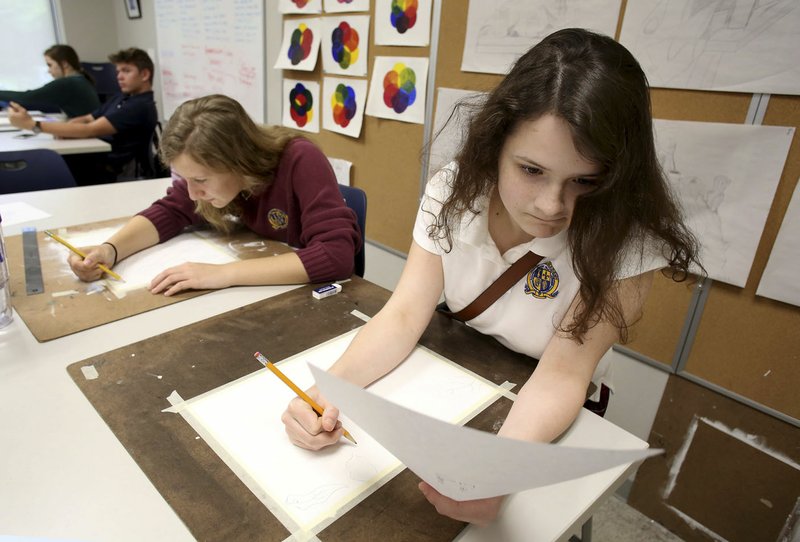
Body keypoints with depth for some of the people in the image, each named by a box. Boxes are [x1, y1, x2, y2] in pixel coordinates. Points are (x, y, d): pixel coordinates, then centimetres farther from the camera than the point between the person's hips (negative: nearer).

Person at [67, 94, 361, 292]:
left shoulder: (301, 162, -29)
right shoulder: (211, 166, -11)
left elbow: (336, 254, -38)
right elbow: (168, 212, -1)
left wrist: (225, 273, -40)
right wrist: (110, 249, -19)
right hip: (264, 291, 5)